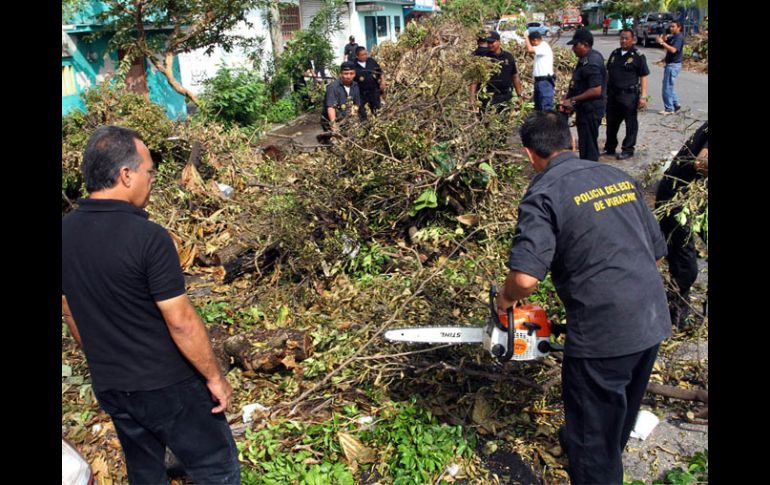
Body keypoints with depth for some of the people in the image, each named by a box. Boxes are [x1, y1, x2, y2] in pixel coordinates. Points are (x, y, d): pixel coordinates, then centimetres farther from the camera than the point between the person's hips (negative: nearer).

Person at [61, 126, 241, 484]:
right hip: (168, 386, -7)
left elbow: (70, 313, 8)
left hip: (108, 387, 7)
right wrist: (215, 377, -10)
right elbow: (181, 323, -22)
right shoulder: (148, 238, -25)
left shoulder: (66, 233, -4)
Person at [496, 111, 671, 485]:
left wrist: (506, 298, -2)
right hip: (653, 322, 8)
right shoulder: (620, 177, 10)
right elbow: (657, 251, 16)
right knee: (622, 409, 31)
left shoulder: (543, 194, -12)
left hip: (603, 334, -8)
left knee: (593, 433, 12)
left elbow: (526, 277, -23)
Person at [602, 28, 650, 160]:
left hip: (629, 95, -5)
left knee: (631, 124, 4)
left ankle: (628, 150, 12)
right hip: (612, 94, 5)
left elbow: (643, 77, -6)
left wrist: (643, 96, -12)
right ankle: (609, 148, 26)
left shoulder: (638, 56, -5)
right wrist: (605, 90, 14)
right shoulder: (615, 53, 11)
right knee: (611, 122, 13)